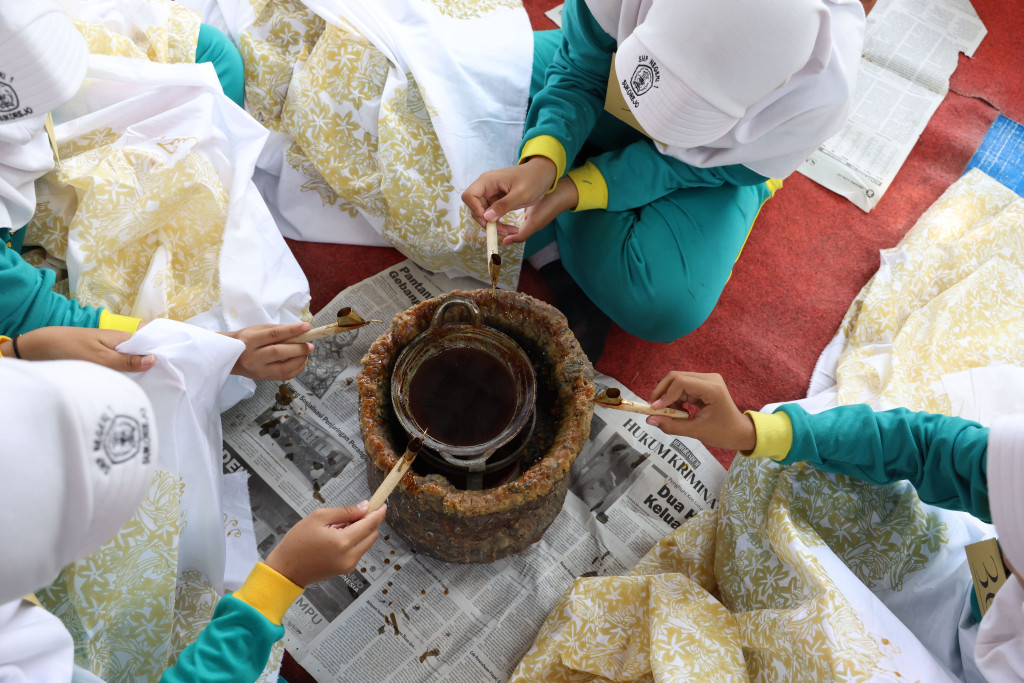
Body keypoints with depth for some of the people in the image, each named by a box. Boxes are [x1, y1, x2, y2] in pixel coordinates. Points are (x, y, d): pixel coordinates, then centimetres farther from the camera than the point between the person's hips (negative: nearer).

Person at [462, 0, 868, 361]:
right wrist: (543, 162, -41)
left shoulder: (817, 100, -38)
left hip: (706, 164, -2)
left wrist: (572, 192, -34)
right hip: (605, 106, 3)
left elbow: (682, 163, -26)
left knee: (665, 307, -27)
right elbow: (578, 73, -21)